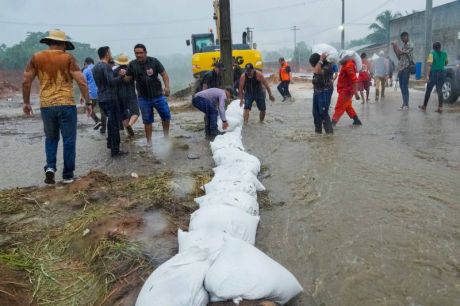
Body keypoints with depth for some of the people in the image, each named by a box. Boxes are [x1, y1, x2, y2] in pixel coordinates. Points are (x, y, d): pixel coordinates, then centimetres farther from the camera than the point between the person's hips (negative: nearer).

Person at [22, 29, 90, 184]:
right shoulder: (68, 58, -3)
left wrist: (26, 102, 17)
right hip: (66, 105, -3)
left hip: (46, 106, 3)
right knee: (68, 140, 7)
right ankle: (67, 174, 11)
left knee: (51, 138, 20)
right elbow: (82, 82, -9)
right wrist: (88, 102, -2)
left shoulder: (36, 57, 6)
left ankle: (50, 167, 4)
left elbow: (26, 82, 7)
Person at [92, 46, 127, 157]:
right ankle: (115, 150, 1)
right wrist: (121, 75, -11)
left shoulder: (95, 67, 13)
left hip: (101, 98, 9)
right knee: (115, 124, -2)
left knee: (111, 121, 23)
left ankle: (110, 144, 30)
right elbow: (112, 82, -23)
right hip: (110, 98, -9)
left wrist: (119, 75, 17)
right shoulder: (106, 66, -14)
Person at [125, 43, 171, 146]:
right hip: (143, 97, 1)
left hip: (158, 95, 0)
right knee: (147, 120, 6)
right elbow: (127, 79, 5)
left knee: (166, 115, 3)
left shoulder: (154, 61, -5)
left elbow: (164, 74, -3)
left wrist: (167, 86, -17)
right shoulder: (132, 64, -1)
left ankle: (166, 135, 27)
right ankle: (149, 141, 18)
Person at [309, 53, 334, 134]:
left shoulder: (328, 66, -20)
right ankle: (318, 130, 23)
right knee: (316, 112, 13)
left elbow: (316, 71, -31)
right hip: (317, 91, 9)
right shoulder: (319, 66, 6)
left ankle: (329, 131, -4)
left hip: (325, 92, -9)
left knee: (323, 113, -11)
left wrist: (321, 60, -25)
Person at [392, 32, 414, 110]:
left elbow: (400, 53, -15)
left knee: (405, 86, -10)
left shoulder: (410, 45, -6)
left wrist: (396, 45, -3)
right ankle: (404, 103, 12)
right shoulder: (403, 46, 19)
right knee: (402, 86, 7)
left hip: (406, 68, -8)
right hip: (400, 68, 8)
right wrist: (394, 48, 9)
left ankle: (406, 104, -7)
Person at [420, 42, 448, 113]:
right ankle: (440, 108, 1)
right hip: (442, 73, 4)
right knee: (439, 90, 7)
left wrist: (427, 75, -24)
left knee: (428, 90, 8)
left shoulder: (432, 54, -10)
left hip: (433, 73, -4)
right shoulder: (444, 54, 6)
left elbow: (429, 65, -20)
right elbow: (446, 63, 22)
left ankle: (424, 106, 18)